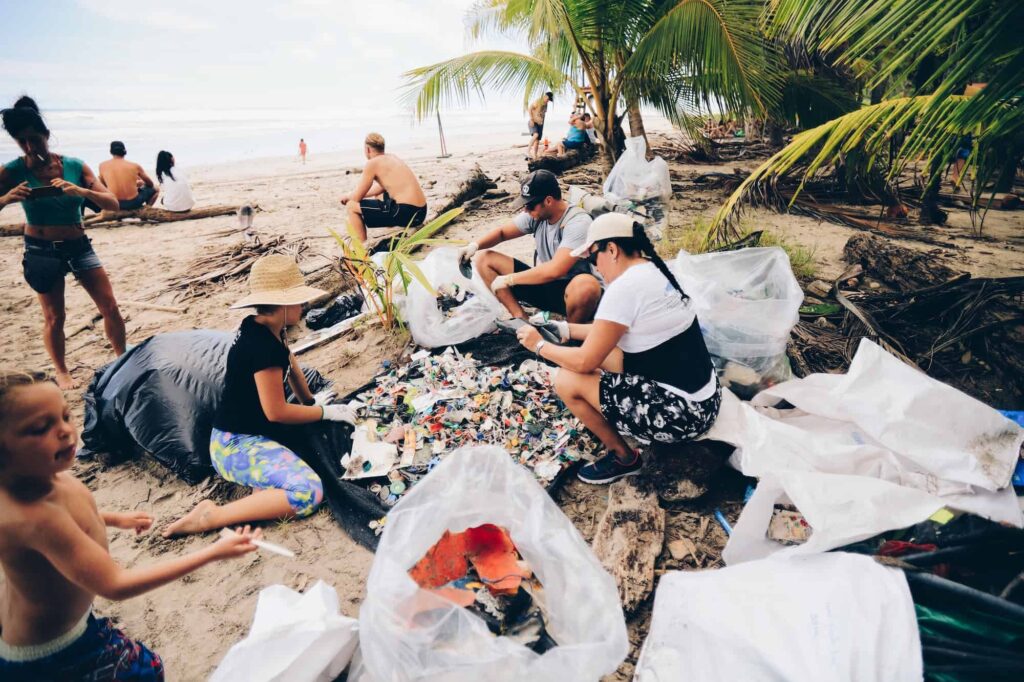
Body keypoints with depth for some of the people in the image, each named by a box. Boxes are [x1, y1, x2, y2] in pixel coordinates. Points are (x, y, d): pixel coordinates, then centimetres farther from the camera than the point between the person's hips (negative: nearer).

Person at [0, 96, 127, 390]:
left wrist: (80, 191, -29)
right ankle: (61, 372, 25)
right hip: (41, 251, -1)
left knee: (110, 307, 1)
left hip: (79, 245, 1)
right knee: (54, 317, 6)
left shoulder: (75, 166, -7)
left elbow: (113, 204, -12)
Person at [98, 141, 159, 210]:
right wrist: (141, 183, 32)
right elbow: (150, 183, 9)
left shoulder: (102, 166, 0)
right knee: (155, 188, 20)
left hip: (114, 204, 3)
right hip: (133, 203, -3)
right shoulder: (135, 166, -6)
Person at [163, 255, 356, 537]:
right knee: (308, 493, -28)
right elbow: (276, 411, -19)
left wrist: (310, 402, 25)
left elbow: (290, 363, 25)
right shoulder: (264, 346, -23)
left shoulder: (261, 329, 6)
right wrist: (325, 412, -7)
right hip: (237, 446, -10)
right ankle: (211, 516, -15)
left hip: (253, 434, 10)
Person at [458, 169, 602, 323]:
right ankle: (522, 320, -8)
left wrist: (508, 279, -26)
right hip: (543, 282, 7)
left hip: (570, 291, -7)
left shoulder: (578, 223, -24)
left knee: (586, 286, -45)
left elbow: (555, 270, -33)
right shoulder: (537, 214, -2)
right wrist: (475, 245, -12)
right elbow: (501, 232, 9)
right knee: (484, 259, -2)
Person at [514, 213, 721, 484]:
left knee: (566, 380, -6)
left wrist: (540, 346, 2)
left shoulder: (624, 287, -21)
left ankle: (623, 458, 12)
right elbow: (615, 330, 19)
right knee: (598, 349, 17)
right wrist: (565, 328, 18)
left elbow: (585, 362, -14)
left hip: (681, 414, -9)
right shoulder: (653, 270, 7)